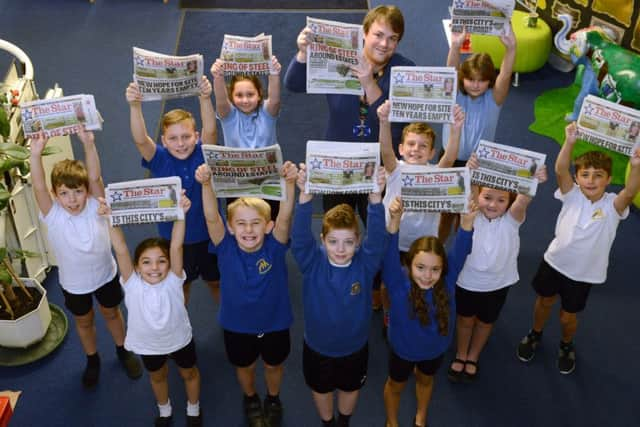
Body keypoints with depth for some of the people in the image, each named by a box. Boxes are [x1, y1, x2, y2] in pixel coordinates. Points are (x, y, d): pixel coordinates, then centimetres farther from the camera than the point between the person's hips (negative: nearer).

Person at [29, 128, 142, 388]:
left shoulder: (95, 207, -22)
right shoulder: (53, 217, -23)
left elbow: (95, 177, -38)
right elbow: (38, 188, -40)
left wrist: (89, 144, -54)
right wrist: (36, 154, -56)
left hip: (105, 275, 0)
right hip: (73, 283, 0)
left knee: (111, 313, 24)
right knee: (83, 321, 23)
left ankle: (123, 350, 50)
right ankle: (92, 360, 49)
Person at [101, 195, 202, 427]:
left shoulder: (173, 280, -27)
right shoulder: (133, 284, -26)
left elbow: (176, 246, -42)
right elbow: (121, 250, -40)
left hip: (179, 340, -1)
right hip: (148, 345, 1)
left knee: (189, 374, 24)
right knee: (157, 377, 27)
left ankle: (193, 408, 54)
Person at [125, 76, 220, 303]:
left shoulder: (203, 154, -16)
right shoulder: (159, 159, -15)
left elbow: (210, 130, -35)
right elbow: (140, 139, -33)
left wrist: (205, 98, -52)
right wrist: (135, 106, -51)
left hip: (208, 234, 0)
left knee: (217, 282, 22)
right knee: (181, 285, 23)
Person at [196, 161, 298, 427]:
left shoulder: (275, 246, -25)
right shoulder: (226, 248, -23)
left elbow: (285, 216, -42)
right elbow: (212, 218, -40)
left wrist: (290, 183, -60)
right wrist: (206, 185, -58)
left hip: (275, 323, 0)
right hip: (237, 324, 0)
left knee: (274, 365, 26)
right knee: (244, 366, 26)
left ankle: (273, 399, 56)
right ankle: (251, 399, 57)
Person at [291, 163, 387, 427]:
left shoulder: (365, 264, -22)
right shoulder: (312, 262, -23)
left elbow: (376, 237, -38)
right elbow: (300, 236, -39)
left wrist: (375, 197, -55)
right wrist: (305, 195, -55)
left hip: (355, 345, 1)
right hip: (318, 346, 0)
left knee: (350, 388, 27)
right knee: (321, 389, 25)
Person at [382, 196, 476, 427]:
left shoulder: (447, 280, -28)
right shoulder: (398, 282, -34)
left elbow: (460, 252, -42)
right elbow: (389, 254, -51)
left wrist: (467, 221, -61)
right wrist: (395, 220, -68)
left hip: (436, 348, 3)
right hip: (403, 349, -2)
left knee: (425, 380, 31)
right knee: (396, 386, 25)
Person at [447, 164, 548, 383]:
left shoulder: (511, 219, -20)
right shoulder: (472, 215, -19)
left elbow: (523, 200, -41)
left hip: (497, 284, 1)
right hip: (467, 280, 0)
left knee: (485, 322, 22)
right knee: (465, 319, 22)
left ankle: (473, 358, 47)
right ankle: (460, 356, 47)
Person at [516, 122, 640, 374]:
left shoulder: (612, 205, -18)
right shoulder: (572, 196, -14)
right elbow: (560, 170, -31)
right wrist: (570, 142, -48)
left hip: (584, 273, -1)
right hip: (555, 261, 1)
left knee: (568, 316, 14)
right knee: (544, 301, 22)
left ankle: (567, 345, 46)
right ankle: (535, 334, 51)